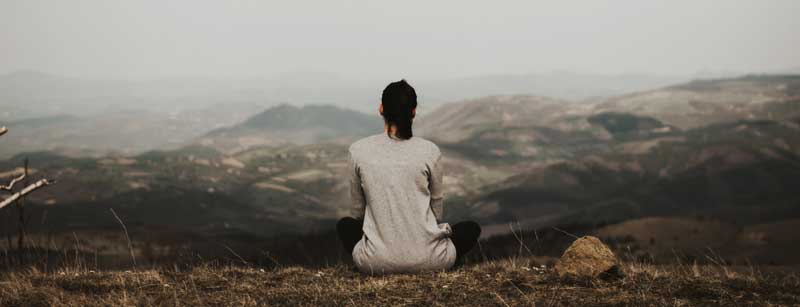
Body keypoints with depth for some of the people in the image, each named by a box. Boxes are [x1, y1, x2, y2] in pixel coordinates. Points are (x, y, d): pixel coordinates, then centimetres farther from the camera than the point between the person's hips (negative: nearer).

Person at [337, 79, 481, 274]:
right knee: (471, 229, 30)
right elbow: (437, 207, 10)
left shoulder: (358, 150, -2)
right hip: (428, 260, 0)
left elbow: (358, 210, 10)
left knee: (345, 225, 34)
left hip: (377, 261, 0)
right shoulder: (430, 151, -4)